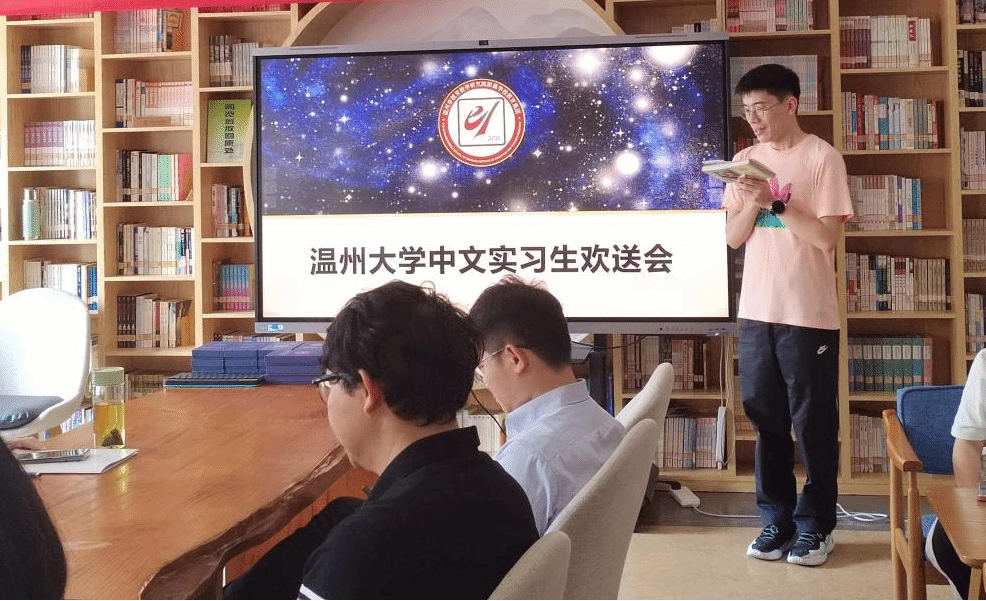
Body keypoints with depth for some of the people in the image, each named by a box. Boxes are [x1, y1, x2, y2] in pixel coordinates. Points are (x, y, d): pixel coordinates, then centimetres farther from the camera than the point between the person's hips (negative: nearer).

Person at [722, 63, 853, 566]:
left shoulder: (822, 157, -6)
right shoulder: (745, 161, 9)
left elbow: (826, 237, -11)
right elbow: (733, 238, 6)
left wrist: (776, 201, -17)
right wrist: (753, 203, -11)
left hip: (809, 313, -5)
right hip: (757, 310, 5)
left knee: (813, 421, 4)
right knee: (765, 417, 10)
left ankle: (816, 524, 16)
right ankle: (777, 517, 22)